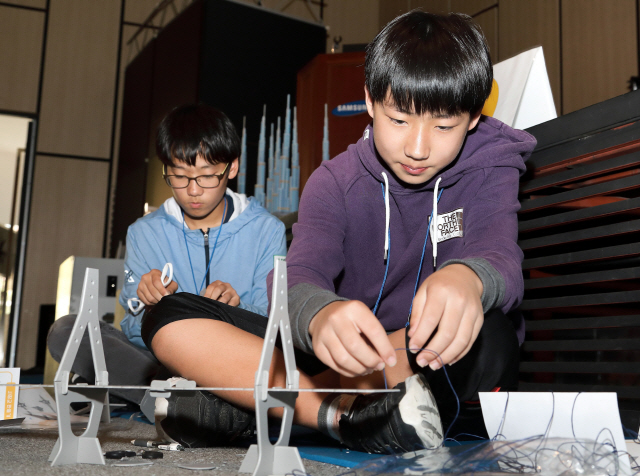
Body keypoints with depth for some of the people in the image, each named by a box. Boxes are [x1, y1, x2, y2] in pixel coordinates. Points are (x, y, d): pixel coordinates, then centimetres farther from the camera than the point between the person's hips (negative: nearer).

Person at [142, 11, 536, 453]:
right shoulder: (336, 181, -1)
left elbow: (500, 256, -22)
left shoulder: (488, 172, -3)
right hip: (350, 362, 2)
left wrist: (467, 279, -49)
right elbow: (297, 275, -19)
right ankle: (343, 415, -29)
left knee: (489, 333, -39)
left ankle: (246, 404, -28)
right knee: (169, 318, -11)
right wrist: (321, 315, -45)